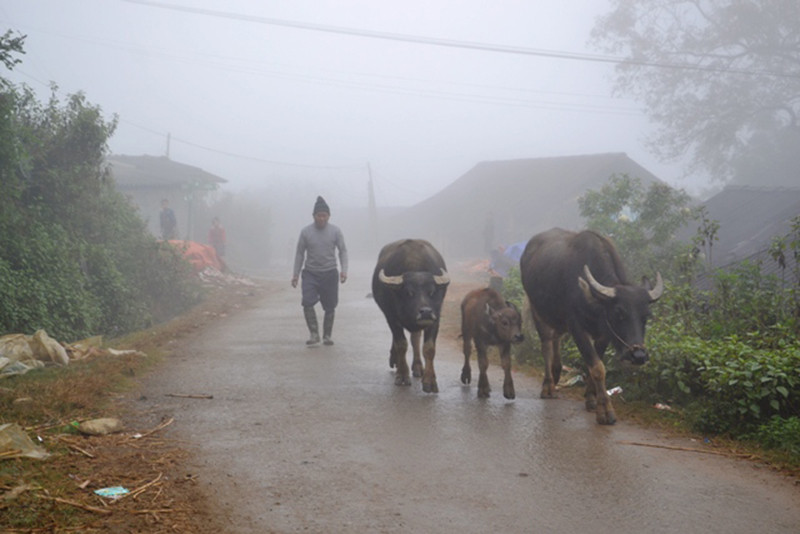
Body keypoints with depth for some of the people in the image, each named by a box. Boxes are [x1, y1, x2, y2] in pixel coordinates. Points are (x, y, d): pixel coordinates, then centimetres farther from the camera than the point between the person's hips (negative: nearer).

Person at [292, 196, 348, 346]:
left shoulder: (335, 231, 0)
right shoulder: (306, 232, 0)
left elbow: (343, 251, 4)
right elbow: (299, 253, 6)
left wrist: (344, 270, -9)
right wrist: (296, 274, 3)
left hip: (330, 273, 1)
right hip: (310, 273, 0)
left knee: (330, 307, 3)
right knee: (307, 302, -18)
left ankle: (327, 336, 18)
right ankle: (314, 334, -11)